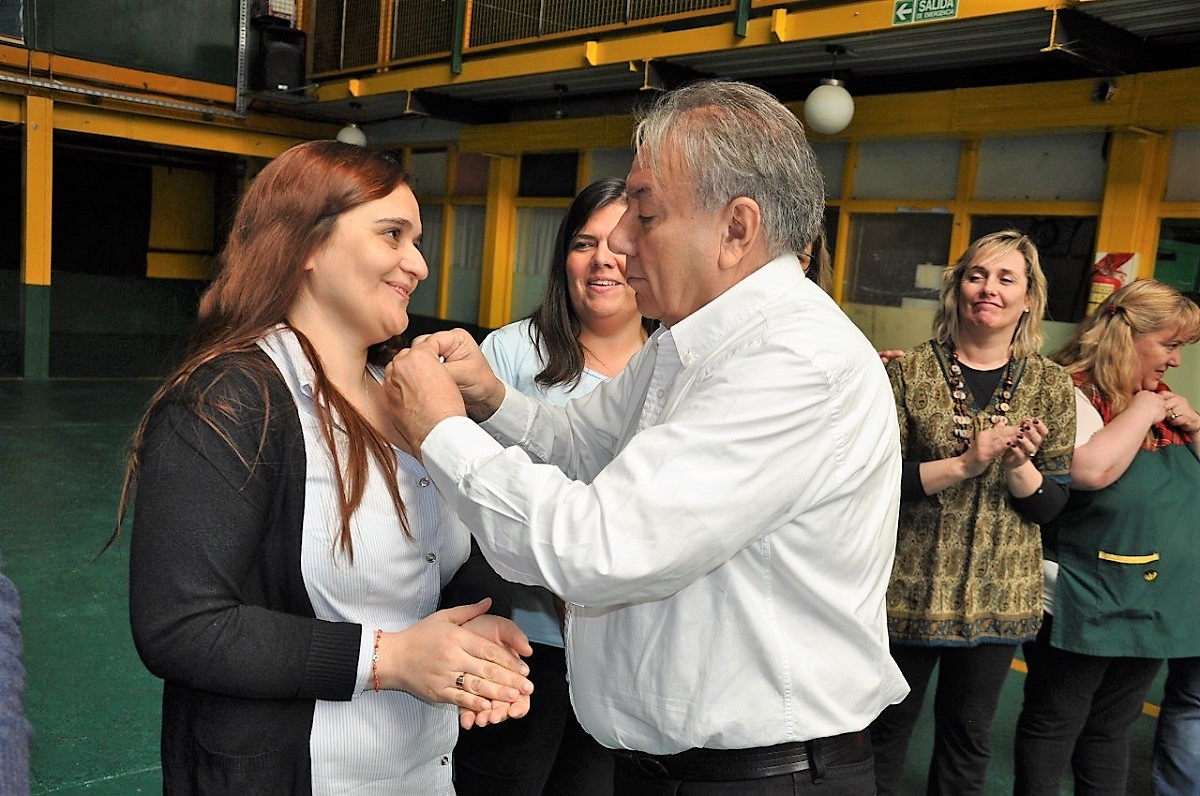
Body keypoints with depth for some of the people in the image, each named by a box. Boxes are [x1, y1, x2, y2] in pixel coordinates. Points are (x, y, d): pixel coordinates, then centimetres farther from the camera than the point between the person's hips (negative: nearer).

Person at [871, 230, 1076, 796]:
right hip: (909, 589, -2)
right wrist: (964, 464, -23)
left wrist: (1018, 466, -19)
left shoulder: (1050, 386, 1)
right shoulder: (910, 371, -6)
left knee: (968, 734, 18)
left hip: (998, 596, 2)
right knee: (888, 725, 14)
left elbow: (1052, 504, 1)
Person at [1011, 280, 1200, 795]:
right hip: (1083, 606, -8)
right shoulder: (1071, 394, -15)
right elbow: (1090, 469, -33)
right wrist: (1142, 411, -19)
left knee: (1112, 730, 20)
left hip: (1150, 606, 8)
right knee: (1054, 728, 7)